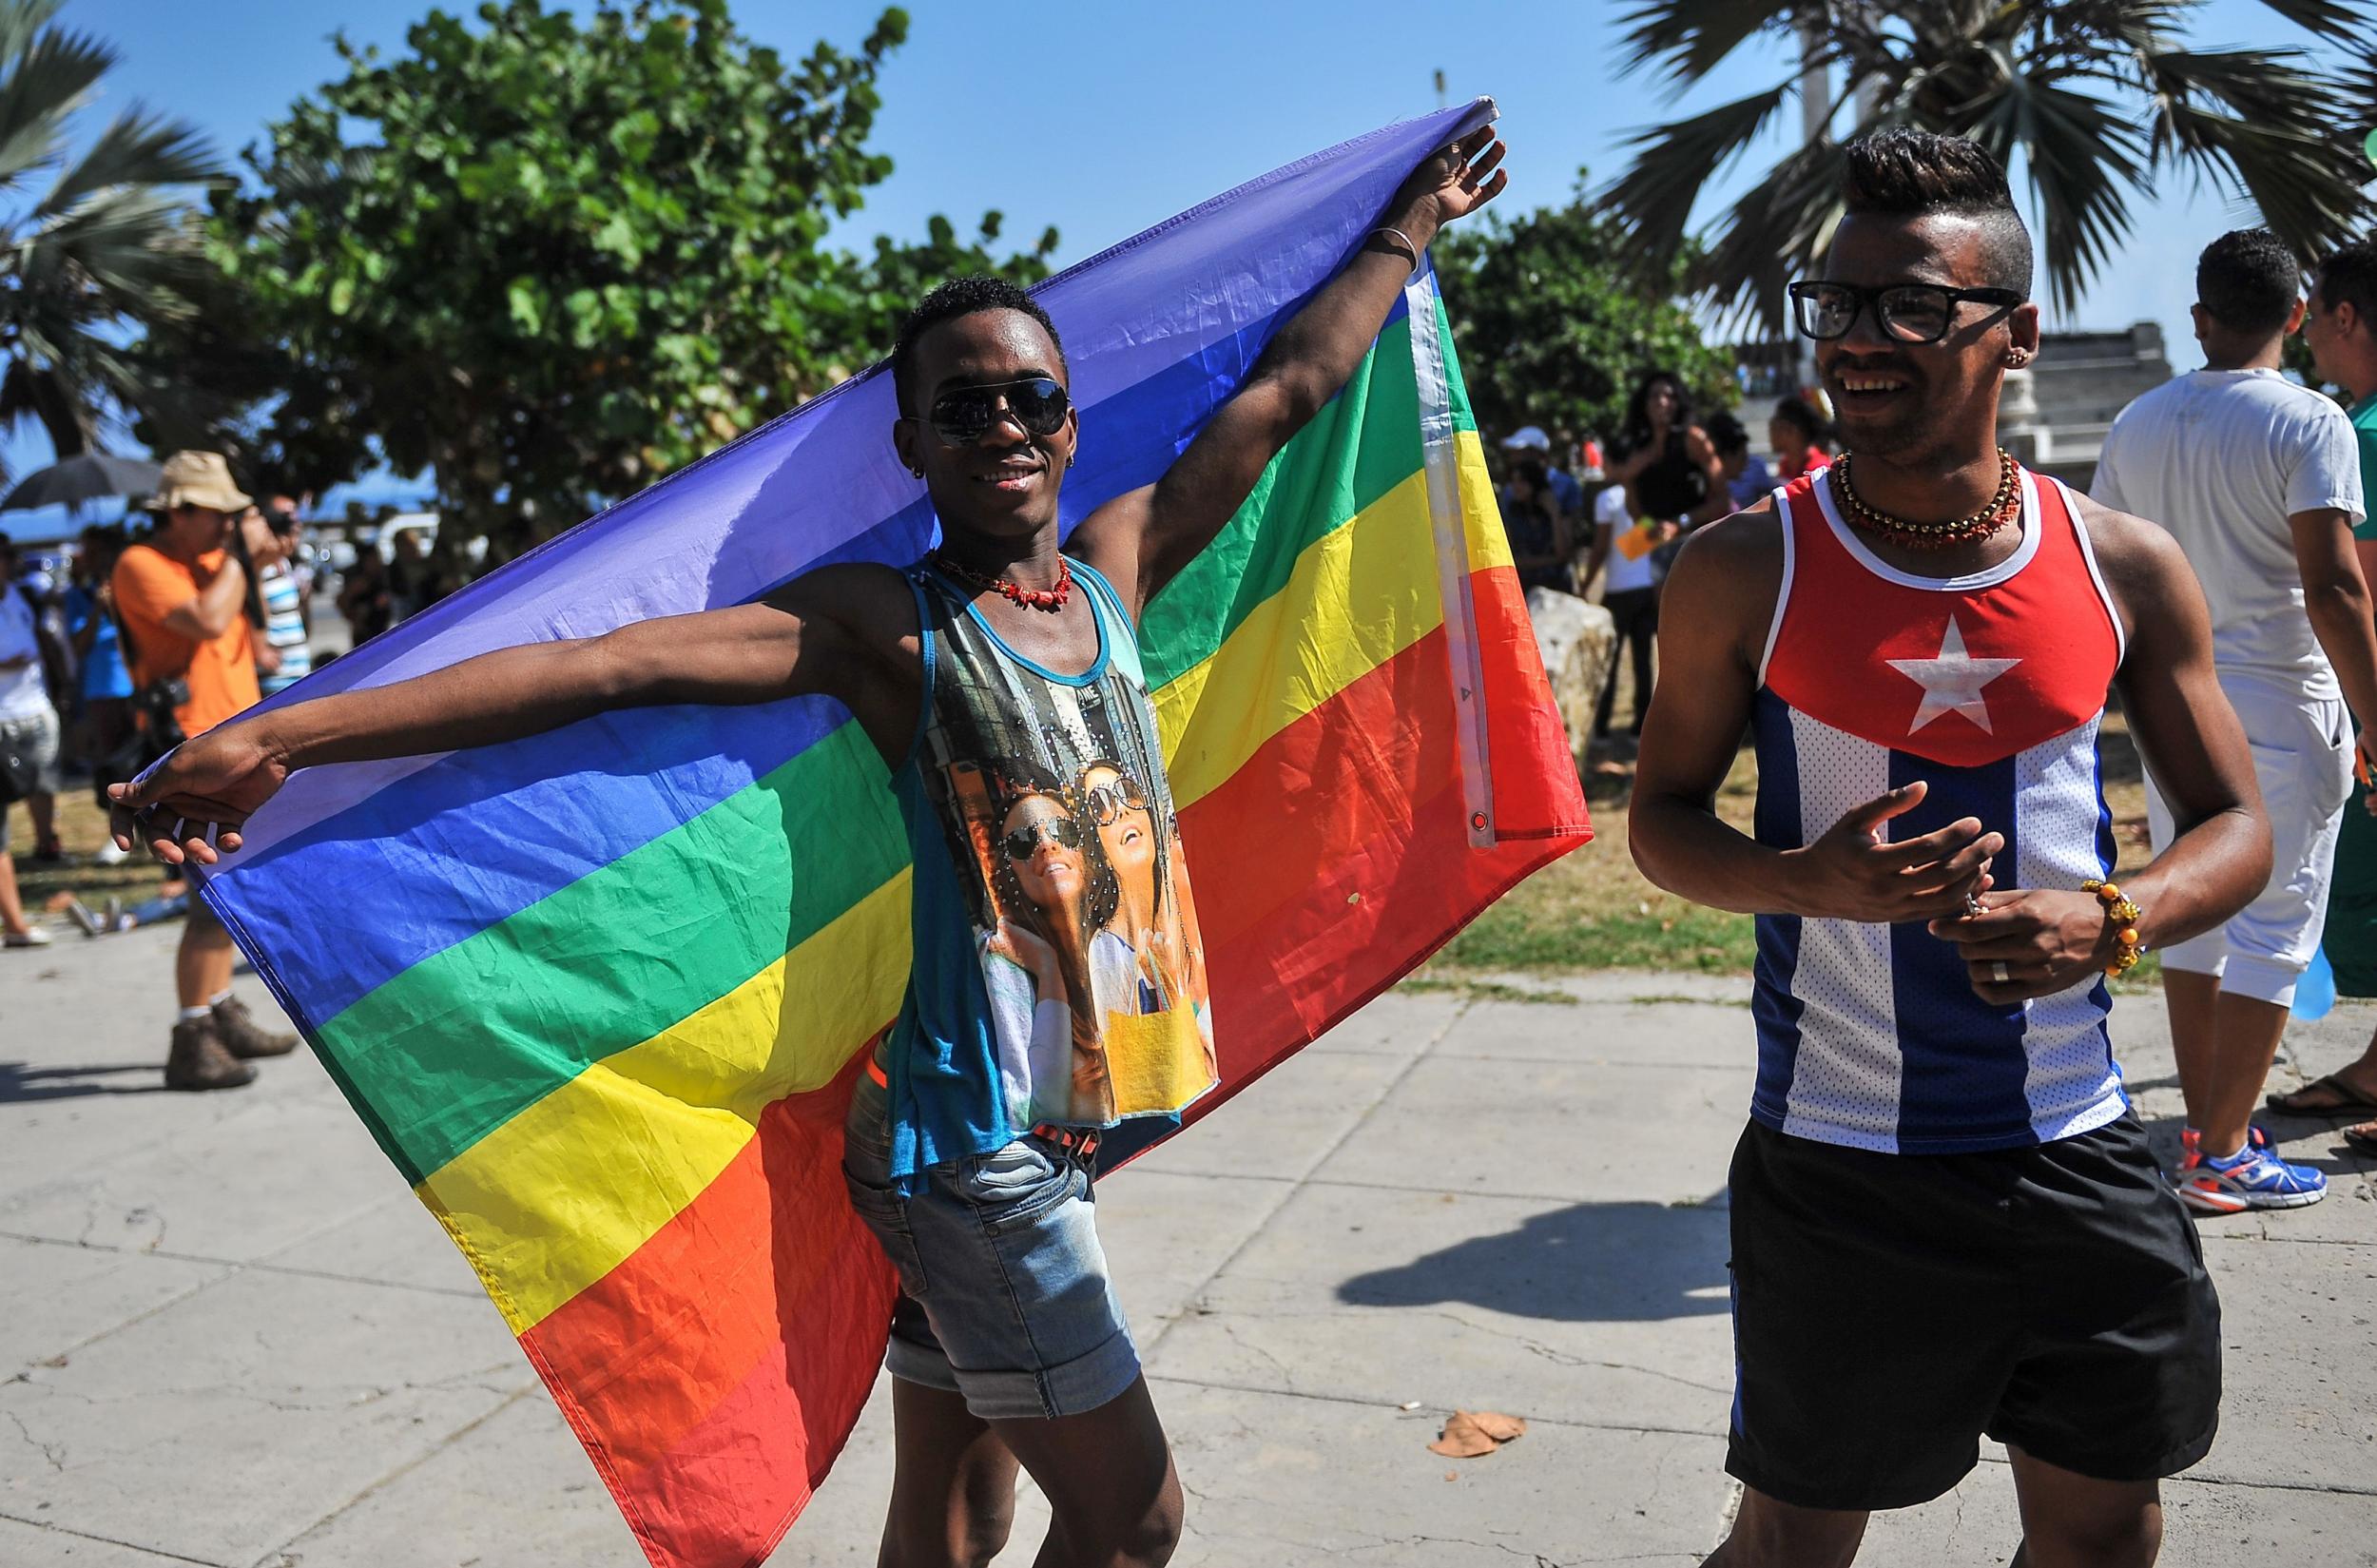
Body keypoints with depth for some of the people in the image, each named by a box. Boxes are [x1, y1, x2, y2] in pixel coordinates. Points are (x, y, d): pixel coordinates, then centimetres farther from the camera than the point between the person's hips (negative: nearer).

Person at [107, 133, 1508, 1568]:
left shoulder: (1113, 571, 7)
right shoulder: (884, 625, -10)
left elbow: (1288, 389, 15)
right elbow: (605, 666, -20)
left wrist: (1412, 224, 26)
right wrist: (272, 739, -24)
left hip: (1065, 1122, 6)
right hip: (972, 1146, -6)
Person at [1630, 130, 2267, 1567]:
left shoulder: (2126, 568, -3)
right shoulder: (1746, 570, -9)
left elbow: (2239, 829, 5)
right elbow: (1665, 818, 0)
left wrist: (2110, 920, -16)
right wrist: (1809, 881, -21)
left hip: (2075, 1147, 3)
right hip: (1835, 1159, -3)